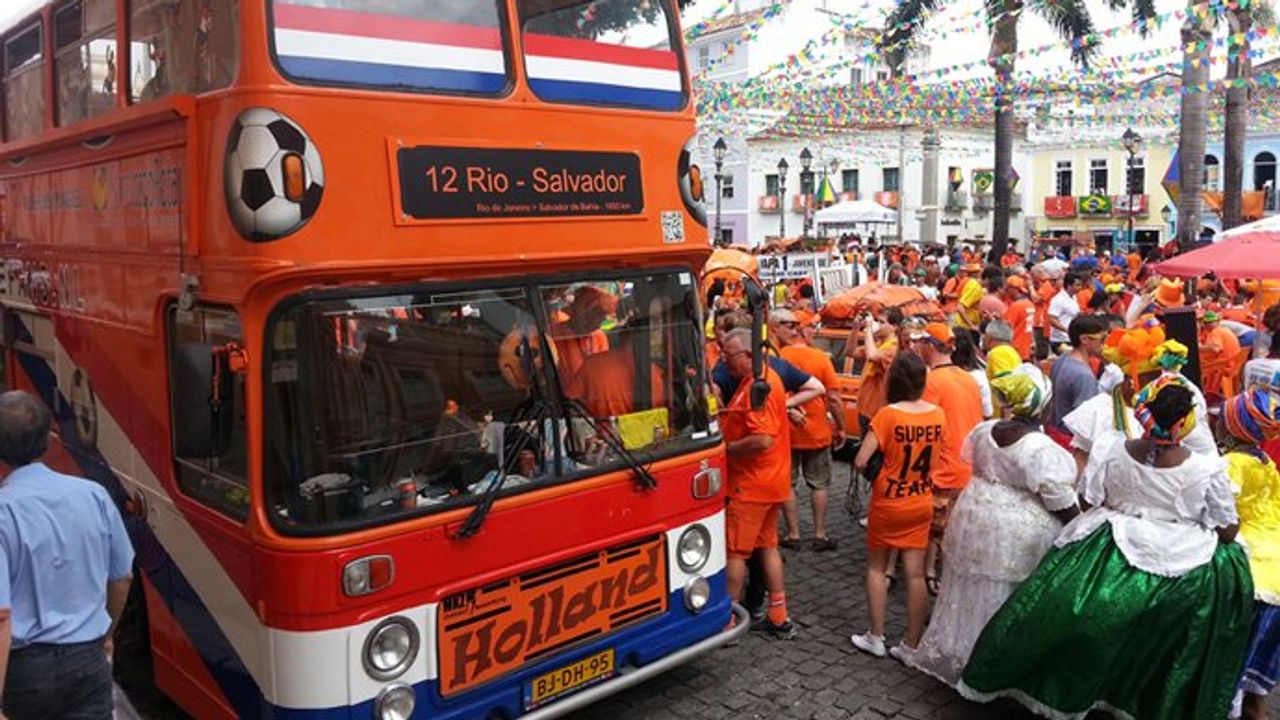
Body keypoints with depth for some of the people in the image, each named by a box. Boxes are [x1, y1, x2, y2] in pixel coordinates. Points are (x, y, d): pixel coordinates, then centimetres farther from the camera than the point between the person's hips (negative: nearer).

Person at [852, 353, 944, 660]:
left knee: (877, 567, 15)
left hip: (888, 503, -3)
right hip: (922, 503, 3)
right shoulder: (937, 414, -6)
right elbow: (935, 457, 7)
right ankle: (911, 645, 15)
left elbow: (860, 461, -20)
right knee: (916, 573, 8)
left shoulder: (887, 414, -19)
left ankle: (876, 637, 20)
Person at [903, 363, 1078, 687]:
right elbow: (1059, 500, -17)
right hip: (1019, 533, -6)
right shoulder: (1041, 448, -22)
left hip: (976, 517, 6)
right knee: (1005, 603, 7)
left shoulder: (984, 430, -3)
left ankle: (949, 655, 31)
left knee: (974, 593, 19)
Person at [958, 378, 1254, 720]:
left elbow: (1090, 502, 0)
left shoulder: (1109, 451, -12)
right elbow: (1227, 533, -7)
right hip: (1180, 565, -2)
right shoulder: (1208, 470, -17)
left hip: (1110, 556, 2)